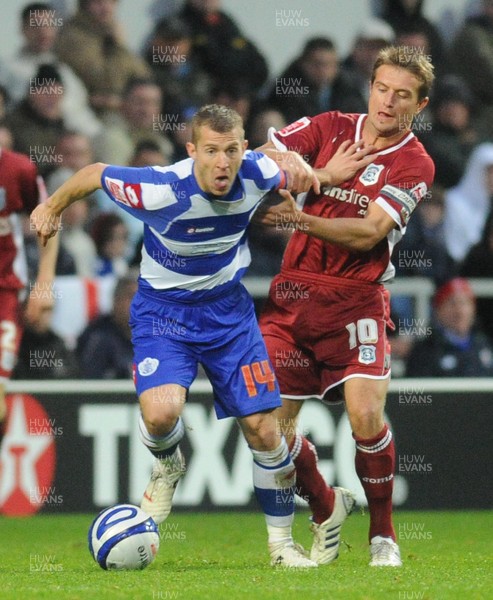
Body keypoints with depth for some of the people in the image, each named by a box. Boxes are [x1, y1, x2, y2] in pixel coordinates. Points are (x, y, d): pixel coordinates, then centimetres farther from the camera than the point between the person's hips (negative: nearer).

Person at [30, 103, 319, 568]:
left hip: (227, 307, 3)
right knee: (160, 413, -27)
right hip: (163, 307, -3)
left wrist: (299, 169, -16)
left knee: (264, 430, -2)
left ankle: (281, 544, 17)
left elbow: (294, 172, 8)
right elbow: (95, 174, -11)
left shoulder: (256, 173, -19)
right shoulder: (162, 191, -30)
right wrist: (52, 208, 6)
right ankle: (168, 467, 11)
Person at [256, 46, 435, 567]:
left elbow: (367, 233, -15)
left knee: (365, 415, -19)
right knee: (270, 423, -3)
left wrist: (299, 217, -28)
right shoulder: (329, 128, 7)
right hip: (293, 293, 3)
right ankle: (326, 509, 23)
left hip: (355, 300, -3)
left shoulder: (415, 165, -4)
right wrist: (321, 176, -11)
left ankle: (383, 534, 2)